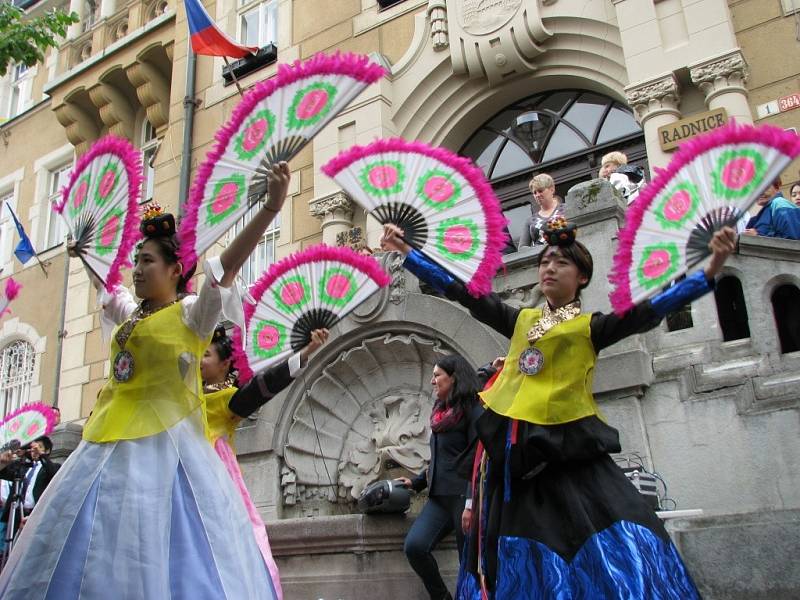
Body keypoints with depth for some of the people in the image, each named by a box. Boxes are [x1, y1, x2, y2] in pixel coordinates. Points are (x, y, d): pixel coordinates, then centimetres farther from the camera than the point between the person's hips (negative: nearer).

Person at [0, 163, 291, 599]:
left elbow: (228, 264, -18)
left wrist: (271, 206, -30)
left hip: (163, 443, -8)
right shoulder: (132, 314, 17)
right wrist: (85, 255, 54)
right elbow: (106, 287, 38)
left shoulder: (192, 313, -4)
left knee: (156, 556, -10)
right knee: (91, 551, 10)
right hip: (111, 444, 8)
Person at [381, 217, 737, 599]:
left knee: (615, 540, -16)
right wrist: (405, 252, 13)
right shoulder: (521, 320, 15)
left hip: (567, 447, -3)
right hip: (511, 447, 4)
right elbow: (462, 292, 14)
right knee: (515, 552, 8)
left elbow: (649, 311, -8)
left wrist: (711, 270, -20)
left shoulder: (591, 326, 5)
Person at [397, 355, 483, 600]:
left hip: (463, 495, -7)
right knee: (414, 545, -10)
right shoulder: (442, 410, 18)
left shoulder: (472, 408, -7)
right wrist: (417, 482, 27)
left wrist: (471, 503, -22)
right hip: (439, 496, 7)